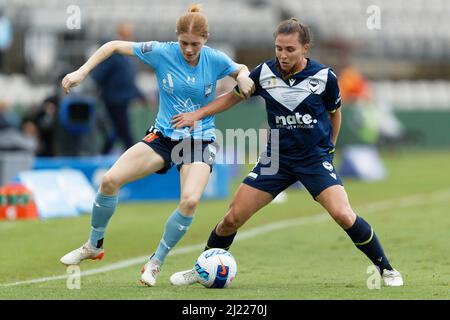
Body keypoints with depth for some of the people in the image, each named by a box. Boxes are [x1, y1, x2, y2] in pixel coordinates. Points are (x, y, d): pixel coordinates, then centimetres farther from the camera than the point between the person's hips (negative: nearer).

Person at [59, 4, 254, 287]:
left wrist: (243, 77, -12)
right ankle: (94, 245, 11)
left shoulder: (216, 60, -10)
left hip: (200, 141, -1)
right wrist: (82, 72, -11)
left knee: (190, 201, -27)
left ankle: (155, 263, -5)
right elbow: (114, 46, -2)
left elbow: (241, 70, 12)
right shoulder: (161, 52, -11)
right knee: (110, 180, -13)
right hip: (164, 136, 1)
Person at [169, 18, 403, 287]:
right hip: (277, 157, 3)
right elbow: (234, 96, 11)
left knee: (344, 216, -22)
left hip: (316, 158, -3)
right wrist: (198, 114, 4)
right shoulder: (265, 73, -6)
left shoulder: (324, 76, -12)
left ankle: (386, 269, -3)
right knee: (233, 218, -3)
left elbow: (334, 112, 8)